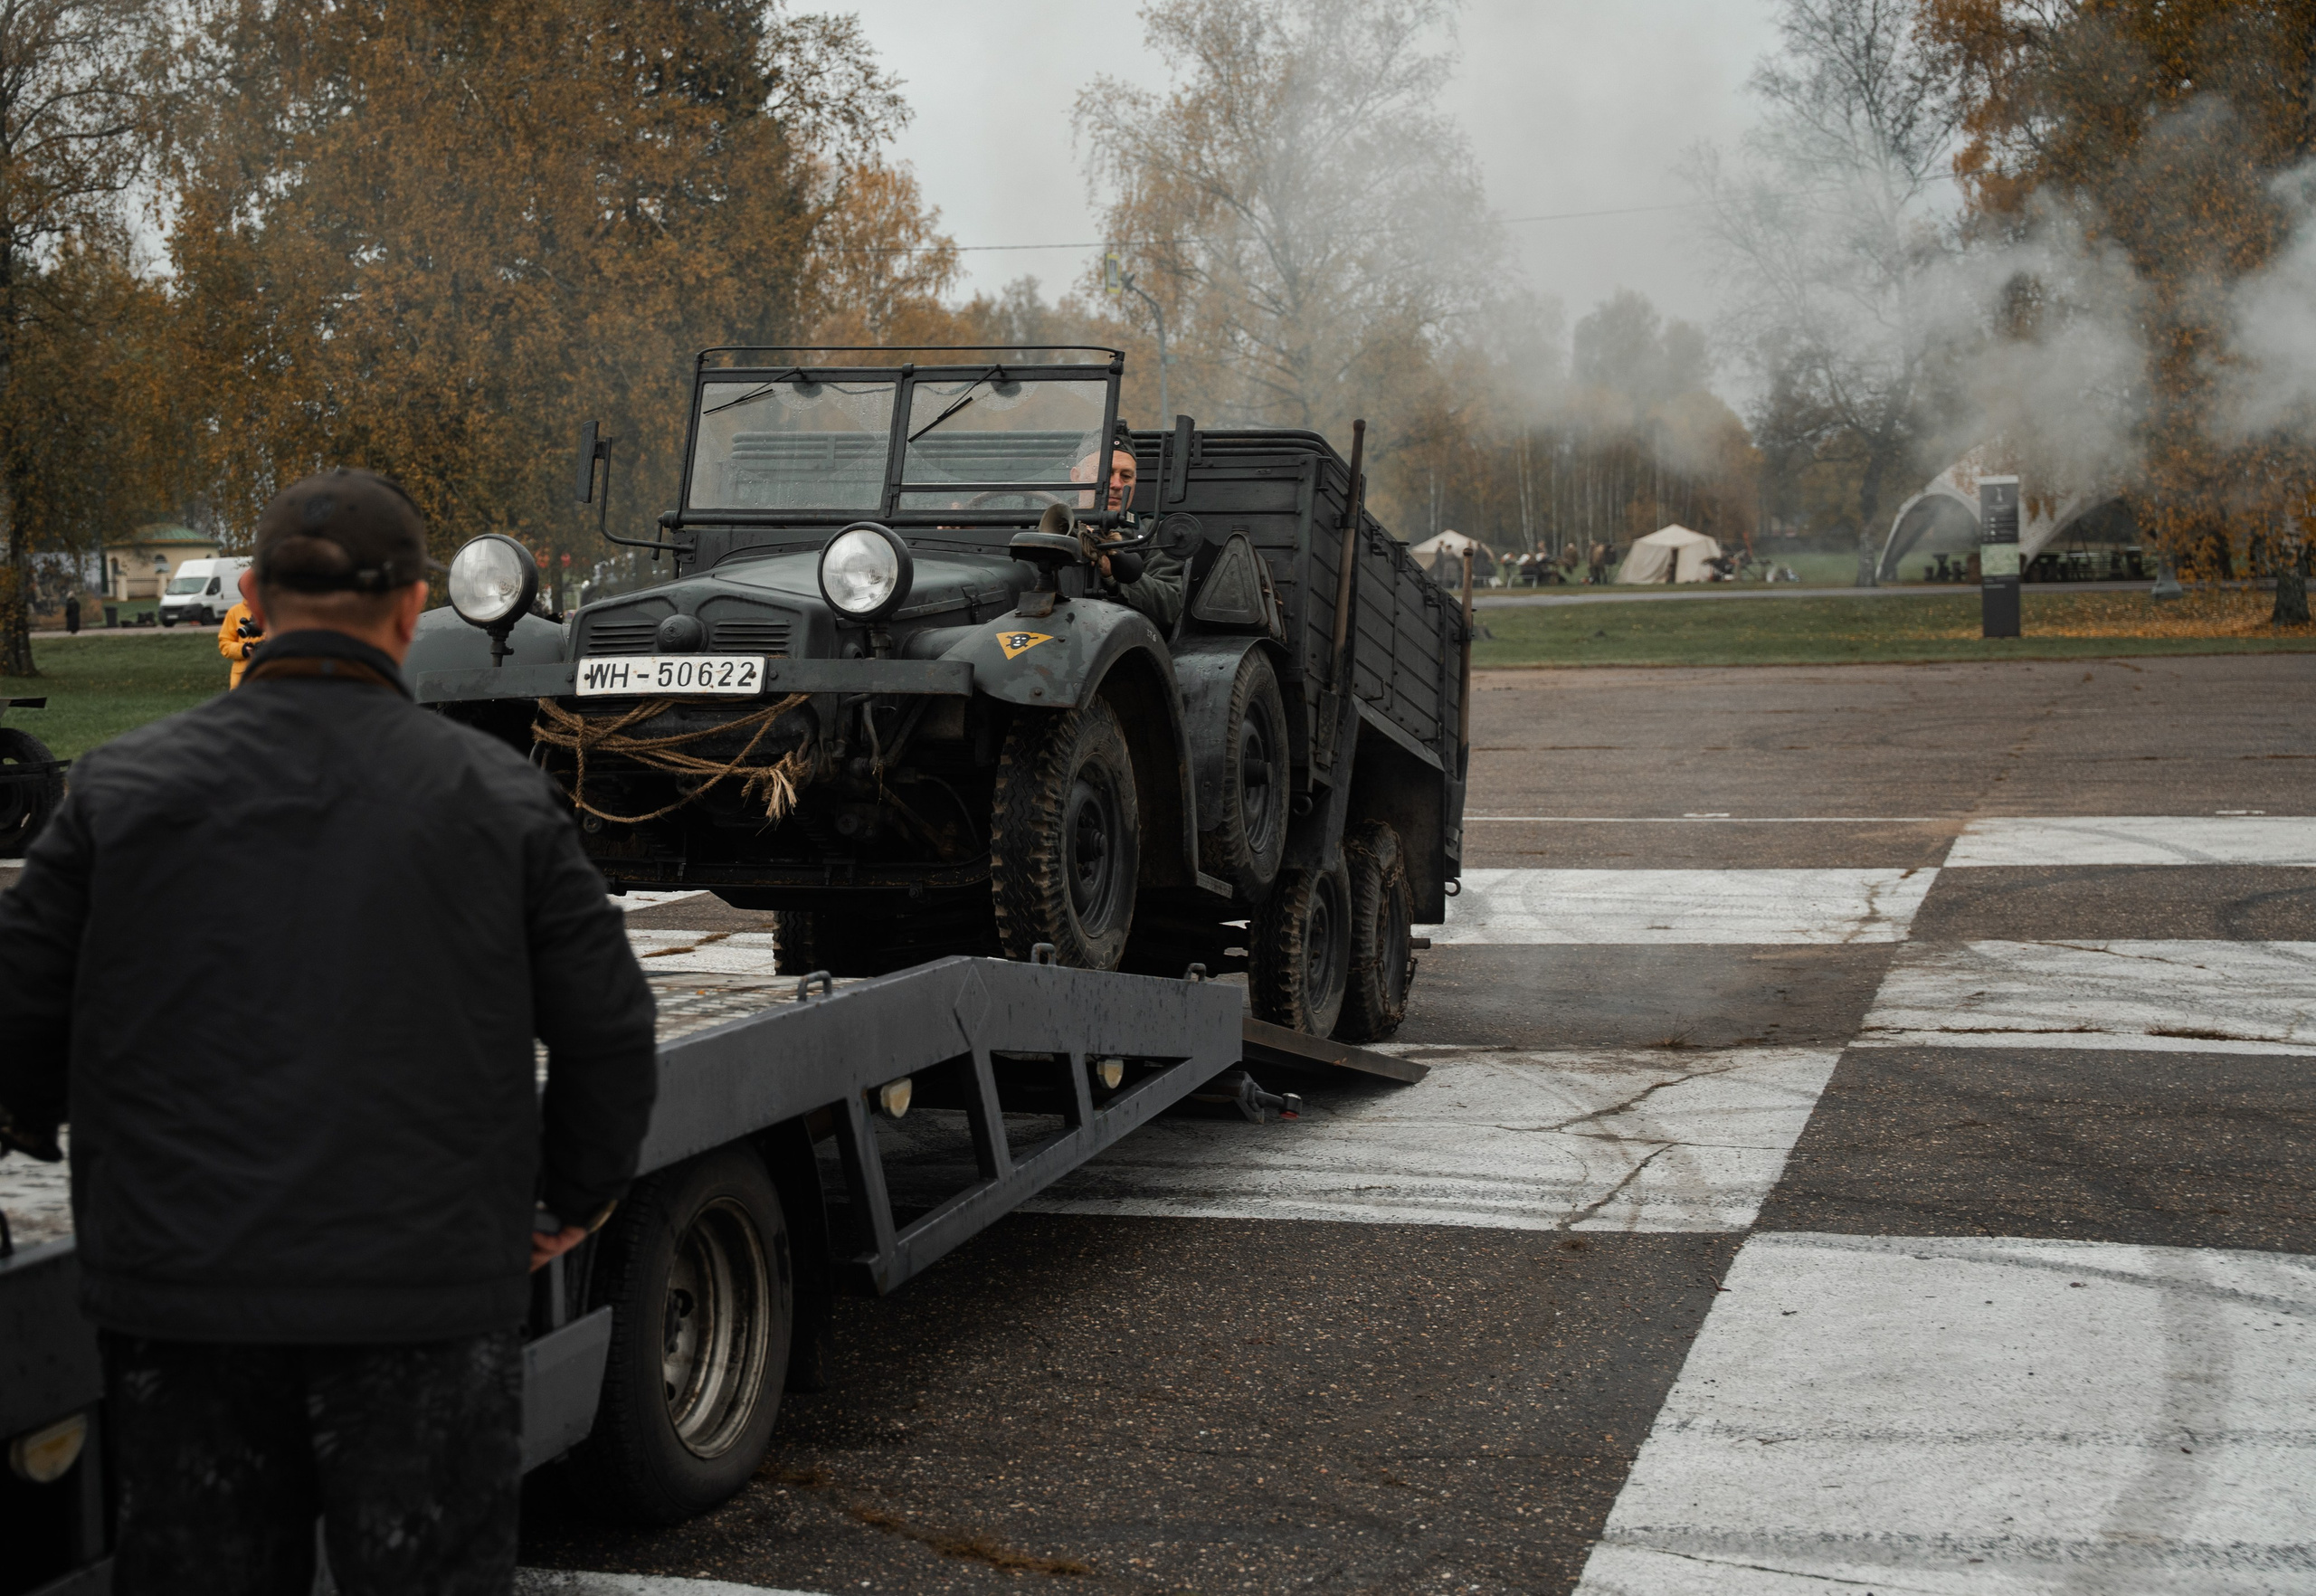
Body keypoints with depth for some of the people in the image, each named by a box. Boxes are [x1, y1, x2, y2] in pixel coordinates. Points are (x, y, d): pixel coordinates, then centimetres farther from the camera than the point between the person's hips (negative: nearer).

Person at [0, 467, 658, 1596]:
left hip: (178, 1289, 1)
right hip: (426, 1291, -1)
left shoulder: (122, 789, 0)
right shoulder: (497, 797, -2)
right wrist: (577, 1195, 16)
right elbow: (606, 1026, 0)